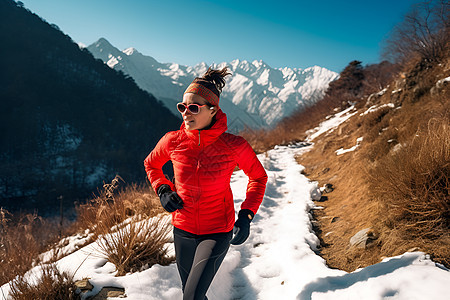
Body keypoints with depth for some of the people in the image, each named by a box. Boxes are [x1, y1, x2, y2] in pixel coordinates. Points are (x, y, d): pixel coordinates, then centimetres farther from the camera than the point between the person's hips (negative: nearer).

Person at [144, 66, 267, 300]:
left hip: (218, 232, -3)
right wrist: (162, 190, -4)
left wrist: (246, 215, -9)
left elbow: (258, 177, 0)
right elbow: (151, 164, 12)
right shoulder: (173, 141, -11)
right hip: (183, 231, 3)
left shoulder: (234, 146, -18)